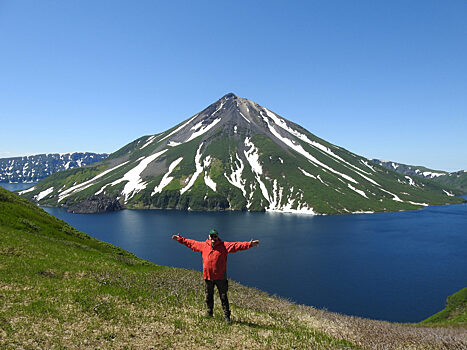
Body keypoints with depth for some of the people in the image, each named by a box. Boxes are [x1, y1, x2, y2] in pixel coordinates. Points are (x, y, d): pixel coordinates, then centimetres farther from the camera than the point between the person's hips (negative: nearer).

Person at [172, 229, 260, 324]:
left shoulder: (224, 245, -5)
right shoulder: (203, 245, 4)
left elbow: (237, 245, -14)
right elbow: (191, 243, 13)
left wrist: (249, 244, -26)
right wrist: (180, 239, 15)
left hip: (220, 277, -3)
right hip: (207, 276, 3)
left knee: (223, 297, 4)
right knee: (208, 296, 17)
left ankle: (226, 315, 15)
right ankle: (209, 312, 37)